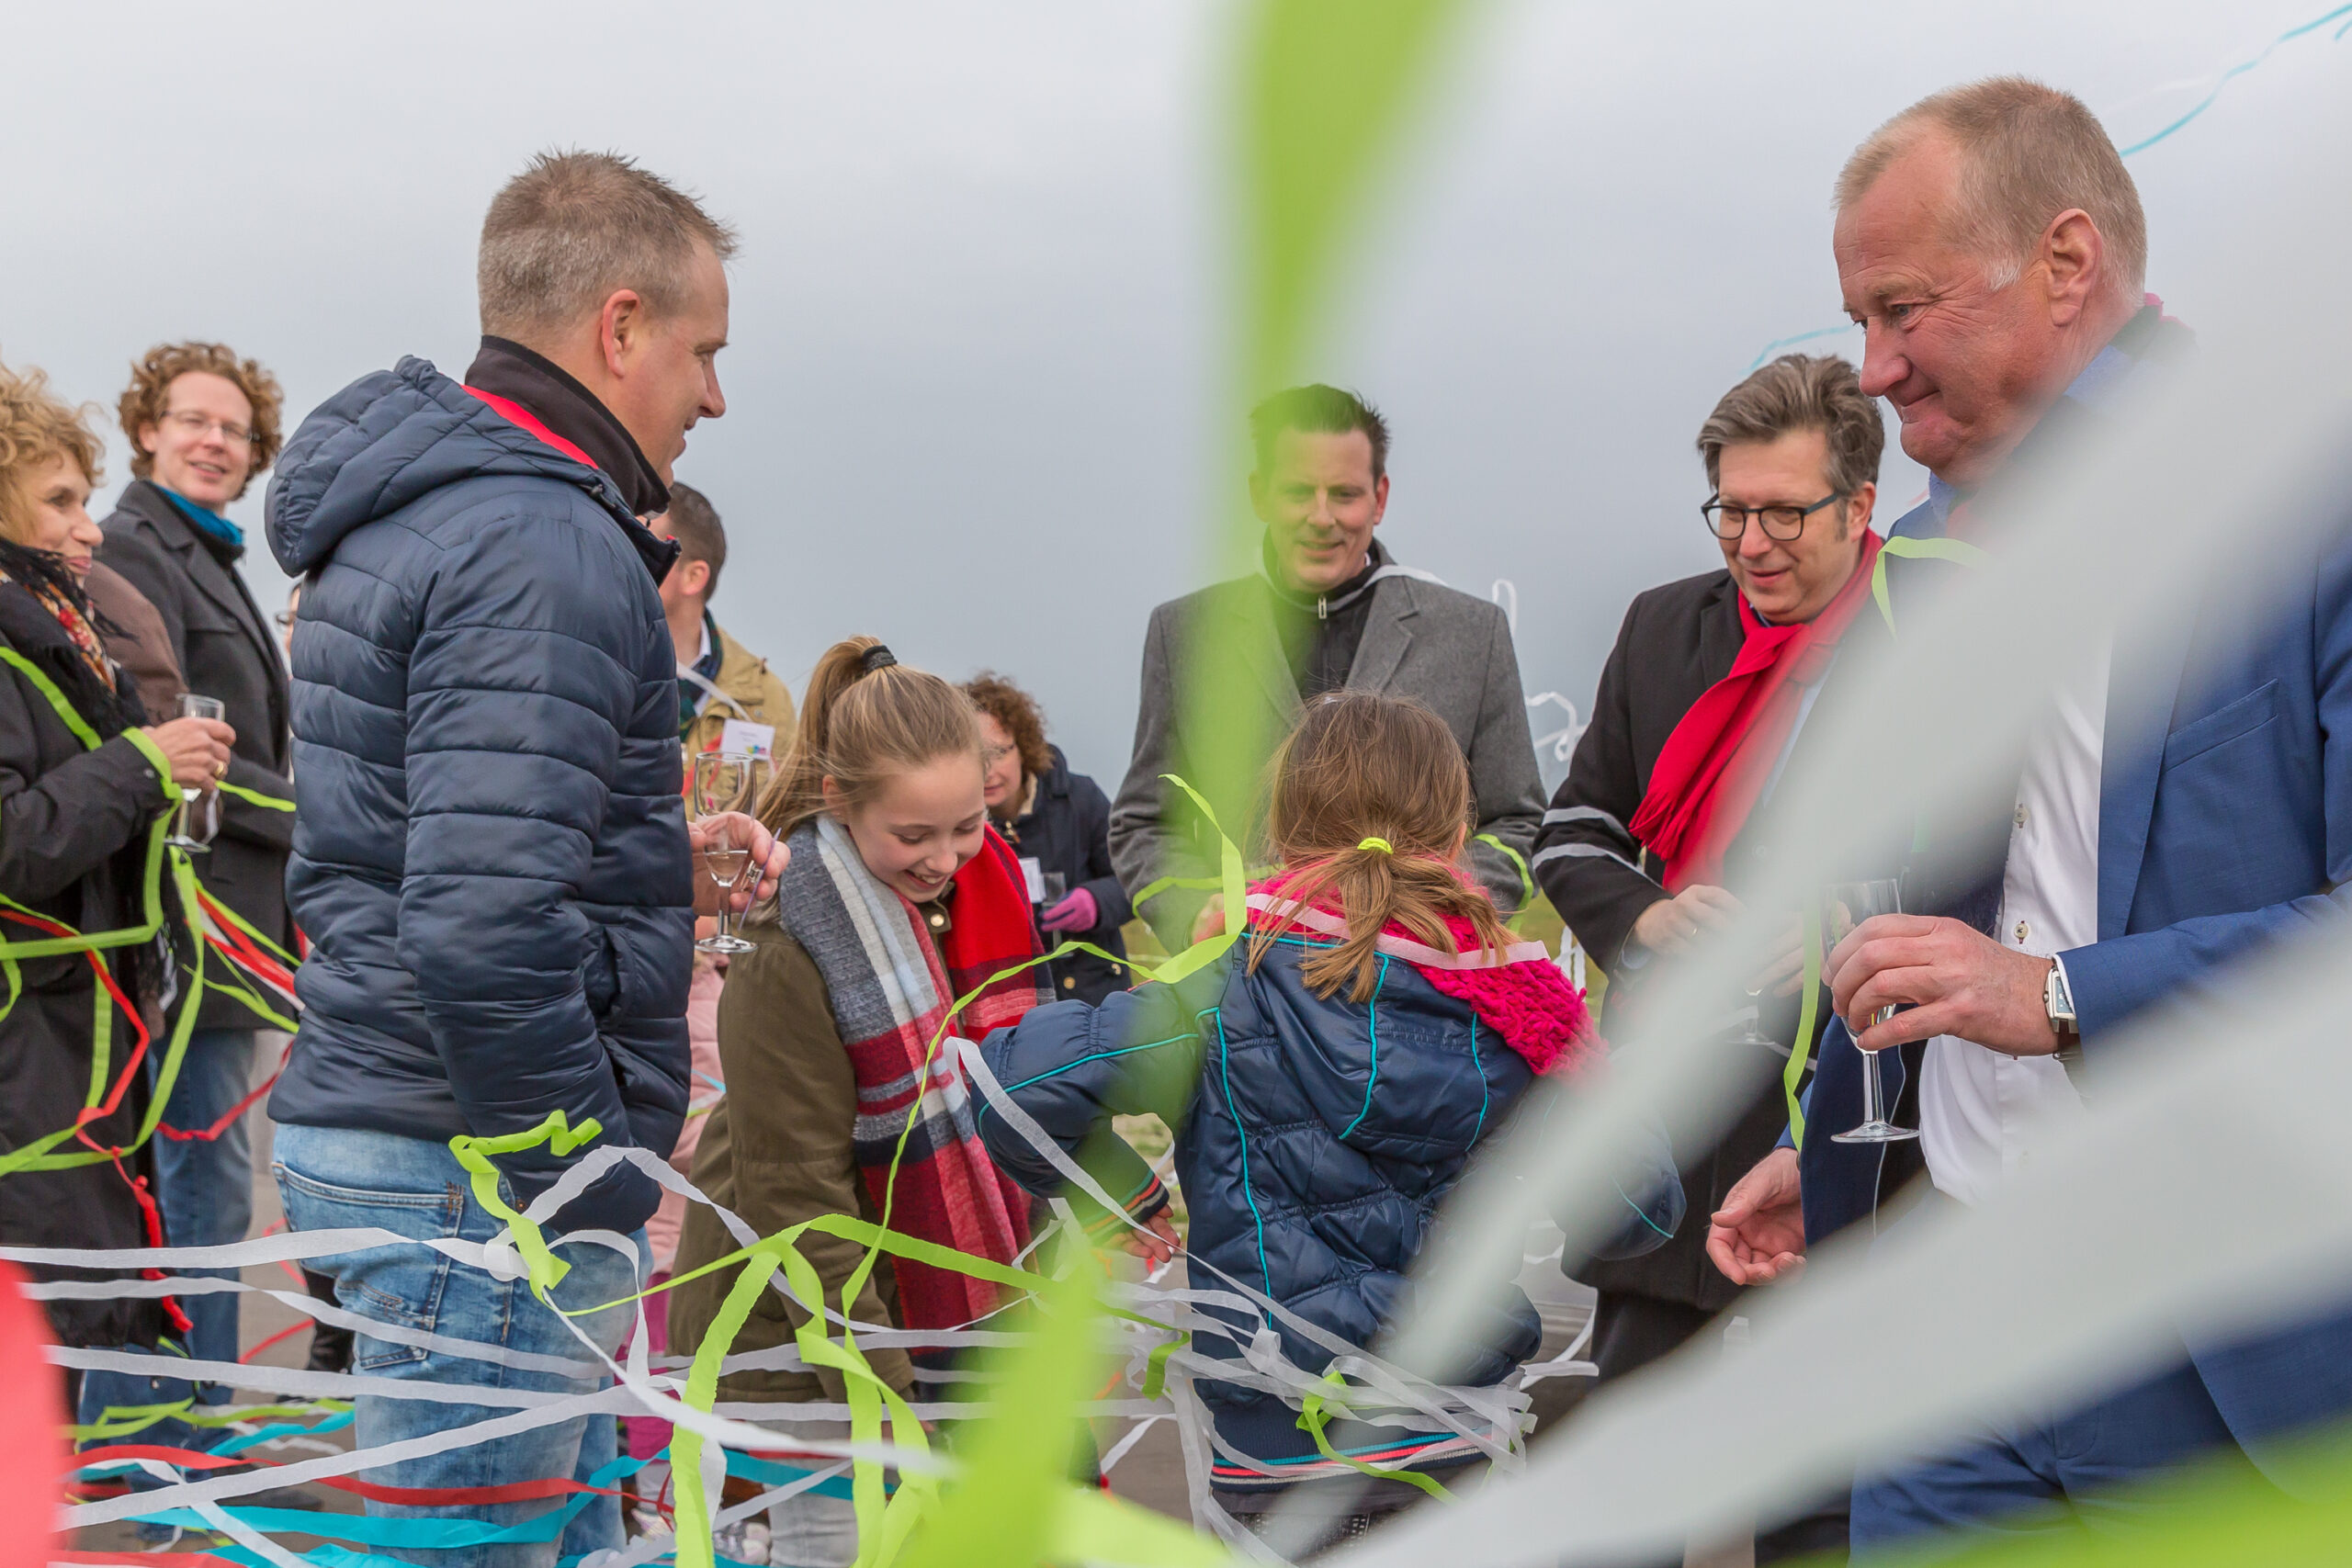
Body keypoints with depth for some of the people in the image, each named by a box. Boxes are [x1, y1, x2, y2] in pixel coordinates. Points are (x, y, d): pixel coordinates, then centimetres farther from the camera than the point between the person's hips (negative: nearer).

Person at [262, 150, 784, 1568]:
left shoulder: (414, 512, 15)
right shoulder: (544, 549, -19)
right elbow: (482, 931, -28)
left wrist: (662, 869, 11)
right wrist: (601, 1194, -18)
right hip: (474, 1175, -11)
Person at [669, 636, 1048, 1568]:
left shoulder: (975, 894, -1)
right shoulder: (787, 963, -23)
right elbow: (795, 1197, -20)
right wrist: (881, 1402, -20)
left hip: (926, 1304, 7)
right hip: (798, 1330, -7)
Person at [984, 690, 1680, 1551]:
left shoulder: (1224, 1000, -12)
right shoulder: (1516, 1011, -6)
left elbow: (1013, 1080, -19)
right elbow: (1645, 1212, 1)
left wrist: (1126, 1196, -2)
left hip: (1275, 1455, -2)